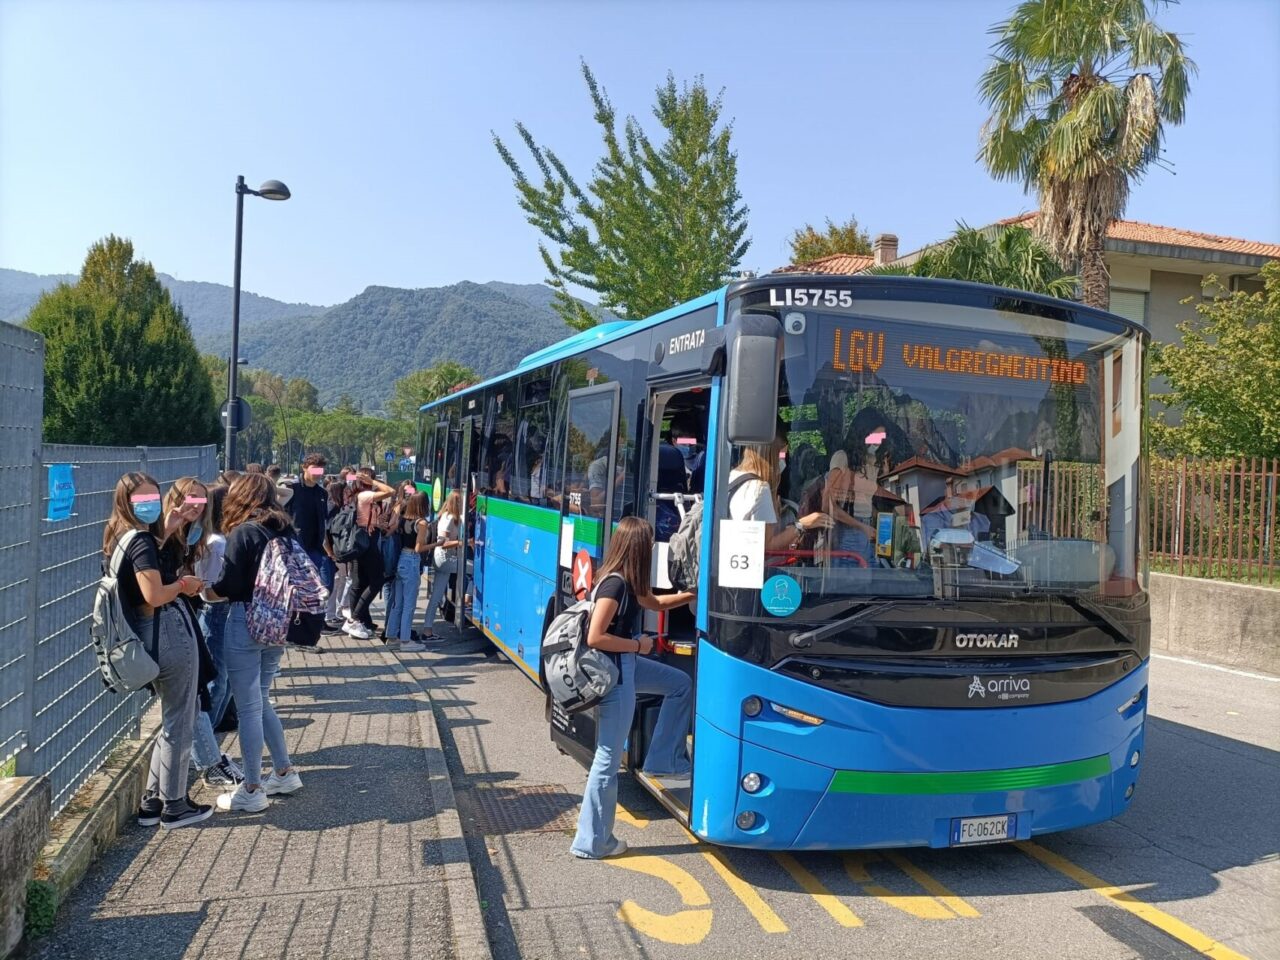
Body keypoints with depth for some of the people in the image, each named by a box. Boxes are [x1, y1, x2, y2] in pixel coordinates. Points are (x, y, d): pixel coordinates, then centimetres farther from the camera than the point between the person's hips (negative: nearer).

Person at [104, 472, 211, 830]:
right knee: (178, 721, 3)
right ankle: (174, 807, 14)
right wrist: (182, 584, -8)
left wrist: (166, 529, 20)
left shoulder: (121, 538, 10)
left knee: (172, 719, 21)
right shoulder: (141, 540, -17)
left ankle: (152, 801, 27)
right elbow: (154, 595, -26)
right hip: (169, 631, -10)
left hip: (149, 635, 10)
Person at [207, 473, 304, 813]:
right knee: (260, 702, 20)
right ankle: (285, 773, 26)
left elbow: (229, 587, -12)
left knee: (248, 709, 2)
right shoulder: (283, 530, 8)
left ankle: (252, 792, 10)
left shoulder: (243, 533, -11)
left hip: (246, 623, -7)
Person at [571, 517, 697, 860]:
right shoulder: (615, 584, -24)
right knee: (608, 759, 1)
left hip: (625, 665, 10)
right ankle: (592, 842, 14)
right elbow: (595, 638, -27)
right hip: (613, 674, -10)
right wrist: (638, 644, -16)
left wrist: (692, 595, 21)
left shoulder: (626, 582, 4)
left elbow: (654, 602, 23)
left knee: (680, 684, 20)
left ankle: (664, 760, 25)